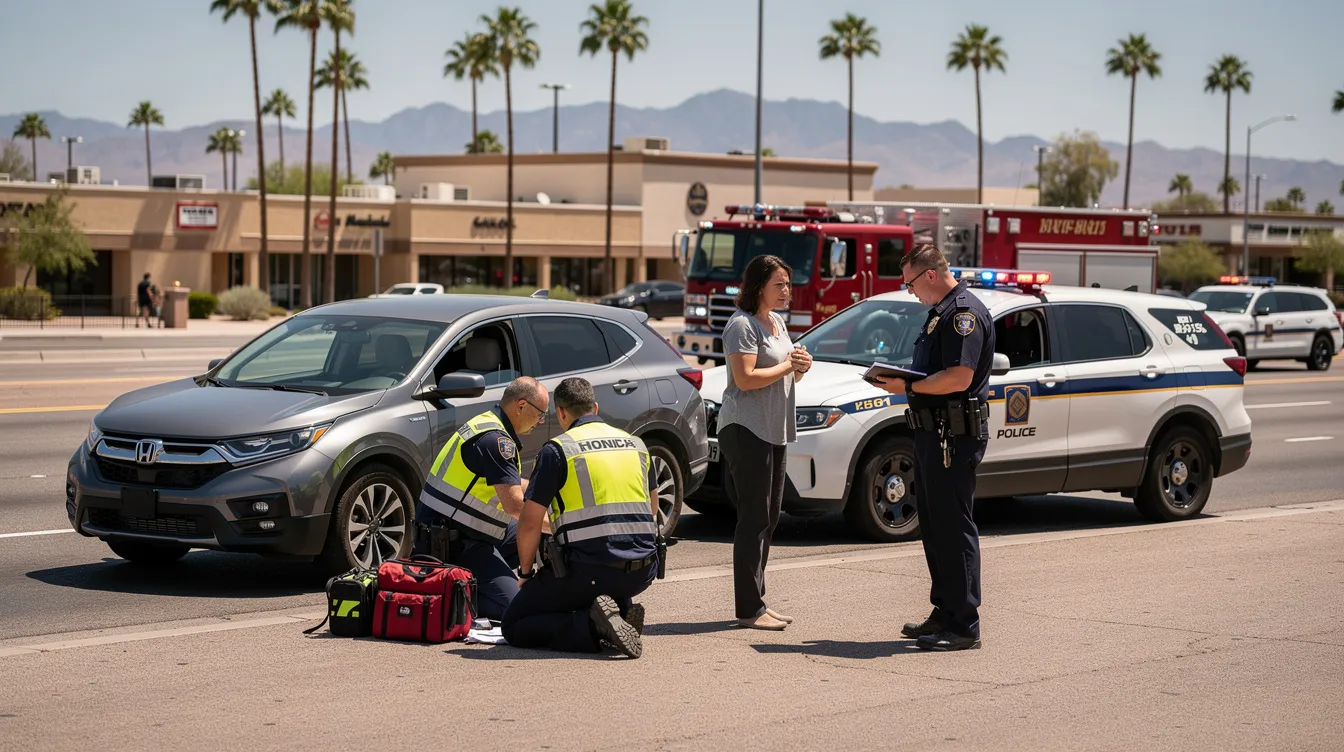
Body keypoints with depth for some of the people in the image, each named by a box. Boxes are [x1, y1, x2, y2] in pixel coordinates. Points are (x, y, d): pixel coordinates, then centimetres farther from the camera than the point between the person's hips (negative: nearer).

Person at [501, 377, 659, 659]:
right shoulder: (636, 444, 16)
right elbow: (652, 511, 28)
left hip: (589, 569, -6)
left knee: (513, 626, 8)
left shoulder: (557, 450, -2)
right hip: (641, 573, 6)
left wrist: (525, 572, 10)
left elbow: (530, 522, -5)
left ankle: (592, 625, -16)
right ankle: (621, 613, 5)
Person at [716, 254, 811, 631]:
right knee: (754, 518, -9)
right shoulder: (743, 325, -12)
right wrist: (787, 366, -14)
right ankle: (749, 609, -7)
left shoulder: (777, 322, 17)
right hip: (746, 429, -10)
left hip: (773, 431, 10)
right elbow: (745, 379, -21)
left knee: (769, 517, 11)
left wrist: (800, 366, 2)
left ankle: (757, 601, 18)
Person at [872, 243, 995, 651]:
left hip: (955, 435, -11)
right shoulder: (942, 312, 18)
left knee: (954, 529, -8)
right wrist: (900, 380, 10)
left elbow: (959, 376, -26)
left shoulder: (964, 312, -15)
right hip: (934, 433, 11)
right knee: (934, 527, 15)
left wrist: (909, 387, -17)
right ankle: (944, 614, 23)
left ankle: (964, 626, -5)